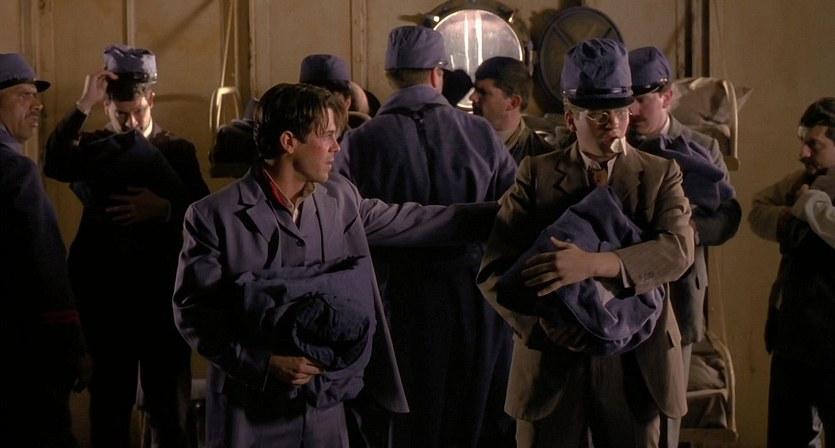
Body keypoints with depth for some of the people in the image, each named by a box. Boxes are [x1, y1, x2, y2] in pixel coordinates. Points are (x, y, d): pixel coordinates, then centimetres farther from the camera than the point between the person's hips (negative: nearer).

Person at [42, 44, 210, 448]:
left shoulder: (178, 150, 5)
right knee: (109, 399, 9)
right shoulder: (93, 148, 7)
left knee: (169, 401, 6)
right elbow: (53, 165, -17)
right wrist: (83, 105, -23)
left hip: (162, 293, -1)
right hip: (104, 293, 1)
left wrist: (163, 209, -20)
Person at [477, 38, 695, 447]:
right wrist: (556, 329, -18)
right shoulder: (537, 173, 3)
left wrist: (592, 264, -28)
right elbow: (494, 272, -4)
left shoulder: (660, 175, 4)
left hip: (634, 363, 1)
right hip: (553, 361, 0)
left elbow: (677, 249, -14)